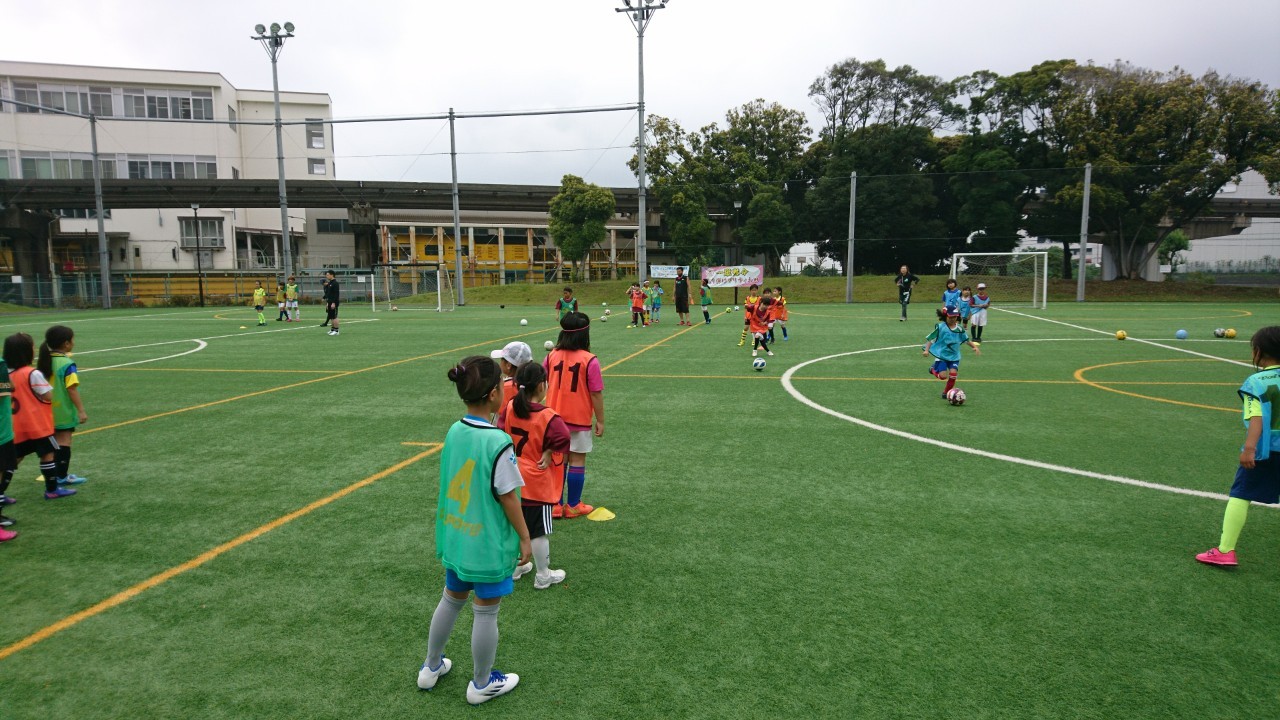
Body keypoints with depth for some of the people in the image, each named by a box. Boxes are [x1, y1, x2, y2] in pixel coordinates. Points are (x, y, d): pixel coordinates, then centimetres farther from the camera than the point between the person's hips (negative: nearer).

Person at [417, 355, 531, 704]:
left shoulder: (454, 431, -5)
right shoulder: (498, 442, -26)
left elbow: (453, 482, 5)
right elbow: (507, 496, -19)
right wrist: (525, 537, -6)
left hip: (456, 537, 7)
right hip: (489, 543, -7)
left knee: (451, 600, 25)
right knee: (486, 612, 12)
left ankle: (431, 668, 43)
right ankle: (482, 684, 31)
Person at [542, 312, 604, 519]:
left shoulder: (552, 356, -4)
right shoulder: (589, 360, -16)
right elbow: (596, 394, -14)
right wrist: (600, 420, -4)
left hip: (555, 418, 4)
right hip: (579, 420, -4)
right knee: (577, 461, 8)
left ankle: (555, 505, 19)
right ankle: (573, 506, 18)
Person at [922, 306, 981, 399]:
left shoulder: (959, 329, 2)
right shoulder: (940, 327, -10)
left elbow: (967, 339, 13)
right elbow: (930, 339, -9)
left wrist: (975, 347, 0)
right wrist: (926, 350, -20)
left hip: (954, 356, 4)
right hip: (942, 355, -3)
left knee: (953, 373, -13)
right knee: (943, 376, -13)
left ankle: (946, 392, 10)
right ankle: (933, 370, 24)